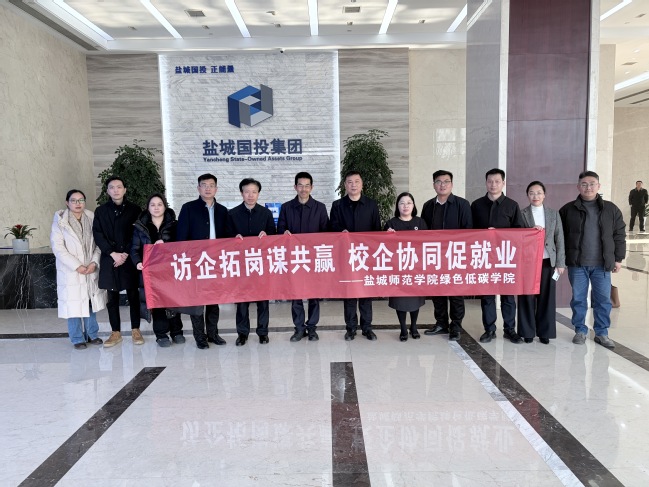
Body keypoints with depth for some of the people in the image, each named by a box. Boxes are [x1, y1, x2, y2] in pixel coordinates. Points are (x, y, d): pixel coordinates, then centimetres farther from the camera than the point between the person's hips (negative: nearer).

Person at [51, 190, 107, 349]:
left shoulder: (92, 218, 4)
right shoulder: (60, 221, -5)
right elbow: (58, 248, -10)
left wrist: (94, 262, -12)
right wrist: (77, 266, -16)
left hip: (91, 270, 3)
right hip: (71, 272, -3)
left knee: (91, 303, 11)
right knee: (74, 305, 2)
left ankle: (92, 334, 25)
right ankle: (77, 338, 15)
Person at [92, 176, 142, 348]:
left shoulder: (134, 210, 4)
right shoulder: (101, 211, 8)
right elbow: (98, 235, 2)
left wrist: (126, 254, -9)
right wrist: (113, 253, -9)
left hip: (130, 259, -1)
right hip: (110, 260, 1)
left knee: (133, 295, 4)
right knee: (112, 297, 5)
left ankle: (135, 330, 14)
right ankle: (116, 332, 14)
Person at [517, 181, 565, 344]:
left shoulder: (554, 214, 9)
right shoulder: (521, 214, 4)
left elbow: (559, 239, 7)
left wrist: (560, 263, 2)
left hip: (548, 261, 2)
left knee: (546, 297, 4)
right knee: (527, 297, 2)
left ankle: (544, 332, 15)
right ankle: (527, 332, 13)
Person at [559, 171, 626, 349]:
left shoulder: (611, 209, 5)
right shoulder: (568, 209, 1)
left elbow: (619, 236, 8)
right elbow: (560, 236, 5)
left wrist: (618, 259, 5)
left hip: (602, 264, 1)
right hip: (577, 264, -1)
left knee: (603, 300, 6)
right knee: (578, 299, 7)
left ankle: (602, 333, 19)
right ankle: (580, 331, 19)